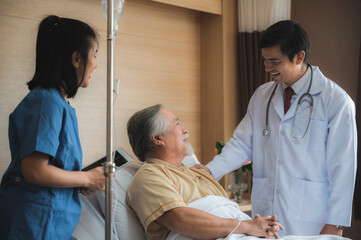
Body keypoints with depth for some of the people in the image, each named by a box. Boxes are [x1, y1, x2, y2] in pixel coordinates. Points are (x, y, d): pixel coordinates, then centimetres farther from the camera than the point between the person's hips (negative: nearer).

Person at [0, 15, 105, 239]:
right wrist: (88, 178, -11)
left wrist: (82, 183, 2)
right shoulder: (47, 101, -17)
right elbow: (34, 171, -23)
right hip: (35, 222, -9)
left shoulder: (60, 102, 10)